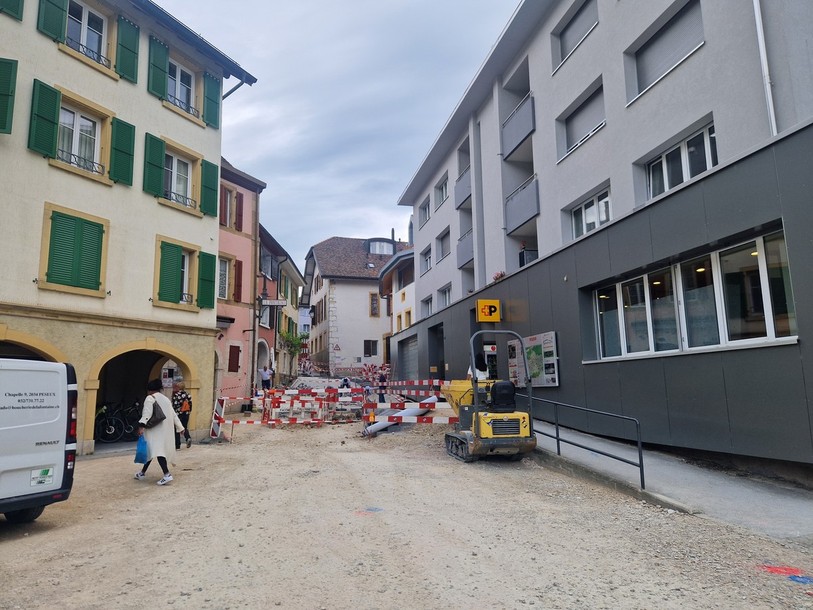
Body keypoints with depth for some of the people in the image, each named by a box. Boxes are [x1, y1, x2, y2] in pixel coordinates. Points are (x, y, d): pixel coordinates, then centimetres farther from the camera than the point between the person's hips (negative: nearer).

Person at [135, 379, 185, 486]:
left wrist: (142, 426, -28)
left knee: (157, 450, -15)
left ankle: (167, 474, -29)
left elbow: (147, 413, -19)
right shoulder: (166, 399, 19)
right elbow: (173, 414, 20)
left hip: (156, 430, -8)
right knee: (152, 450, 19)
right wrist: (180, 427, 24)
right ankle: (143, 472, 29)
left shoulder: (150, 398, -4)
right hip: (166, 430, 8)